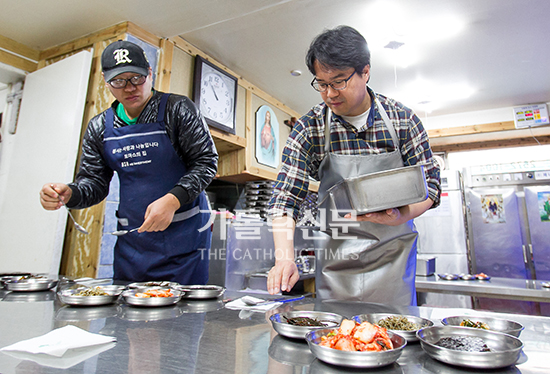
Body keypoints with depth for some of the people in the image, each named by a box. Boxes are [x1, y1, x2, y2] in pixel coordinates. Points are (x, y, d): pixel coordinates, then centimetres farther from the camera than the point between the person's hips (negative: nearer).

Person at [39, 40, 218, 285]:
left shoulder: (178, 110, -7)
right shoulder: (99, 128, 8)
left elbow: (206, 162, -11)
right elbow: (95, 181, 12)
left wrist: (173, 200, -23)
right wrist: (69, 194, -10)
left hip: (184, 234, -4)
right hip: (131, 240, 5)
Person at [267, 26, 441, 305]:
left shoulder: (402, 119, -6)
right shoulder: (309, 127, -9)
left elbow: (429, 181, -1)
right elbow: (286, 196, -13)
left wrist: (401, 215, -23)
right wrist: (284, 259, -27)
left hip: (392, 253, 1)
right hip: (335, 258, 0)